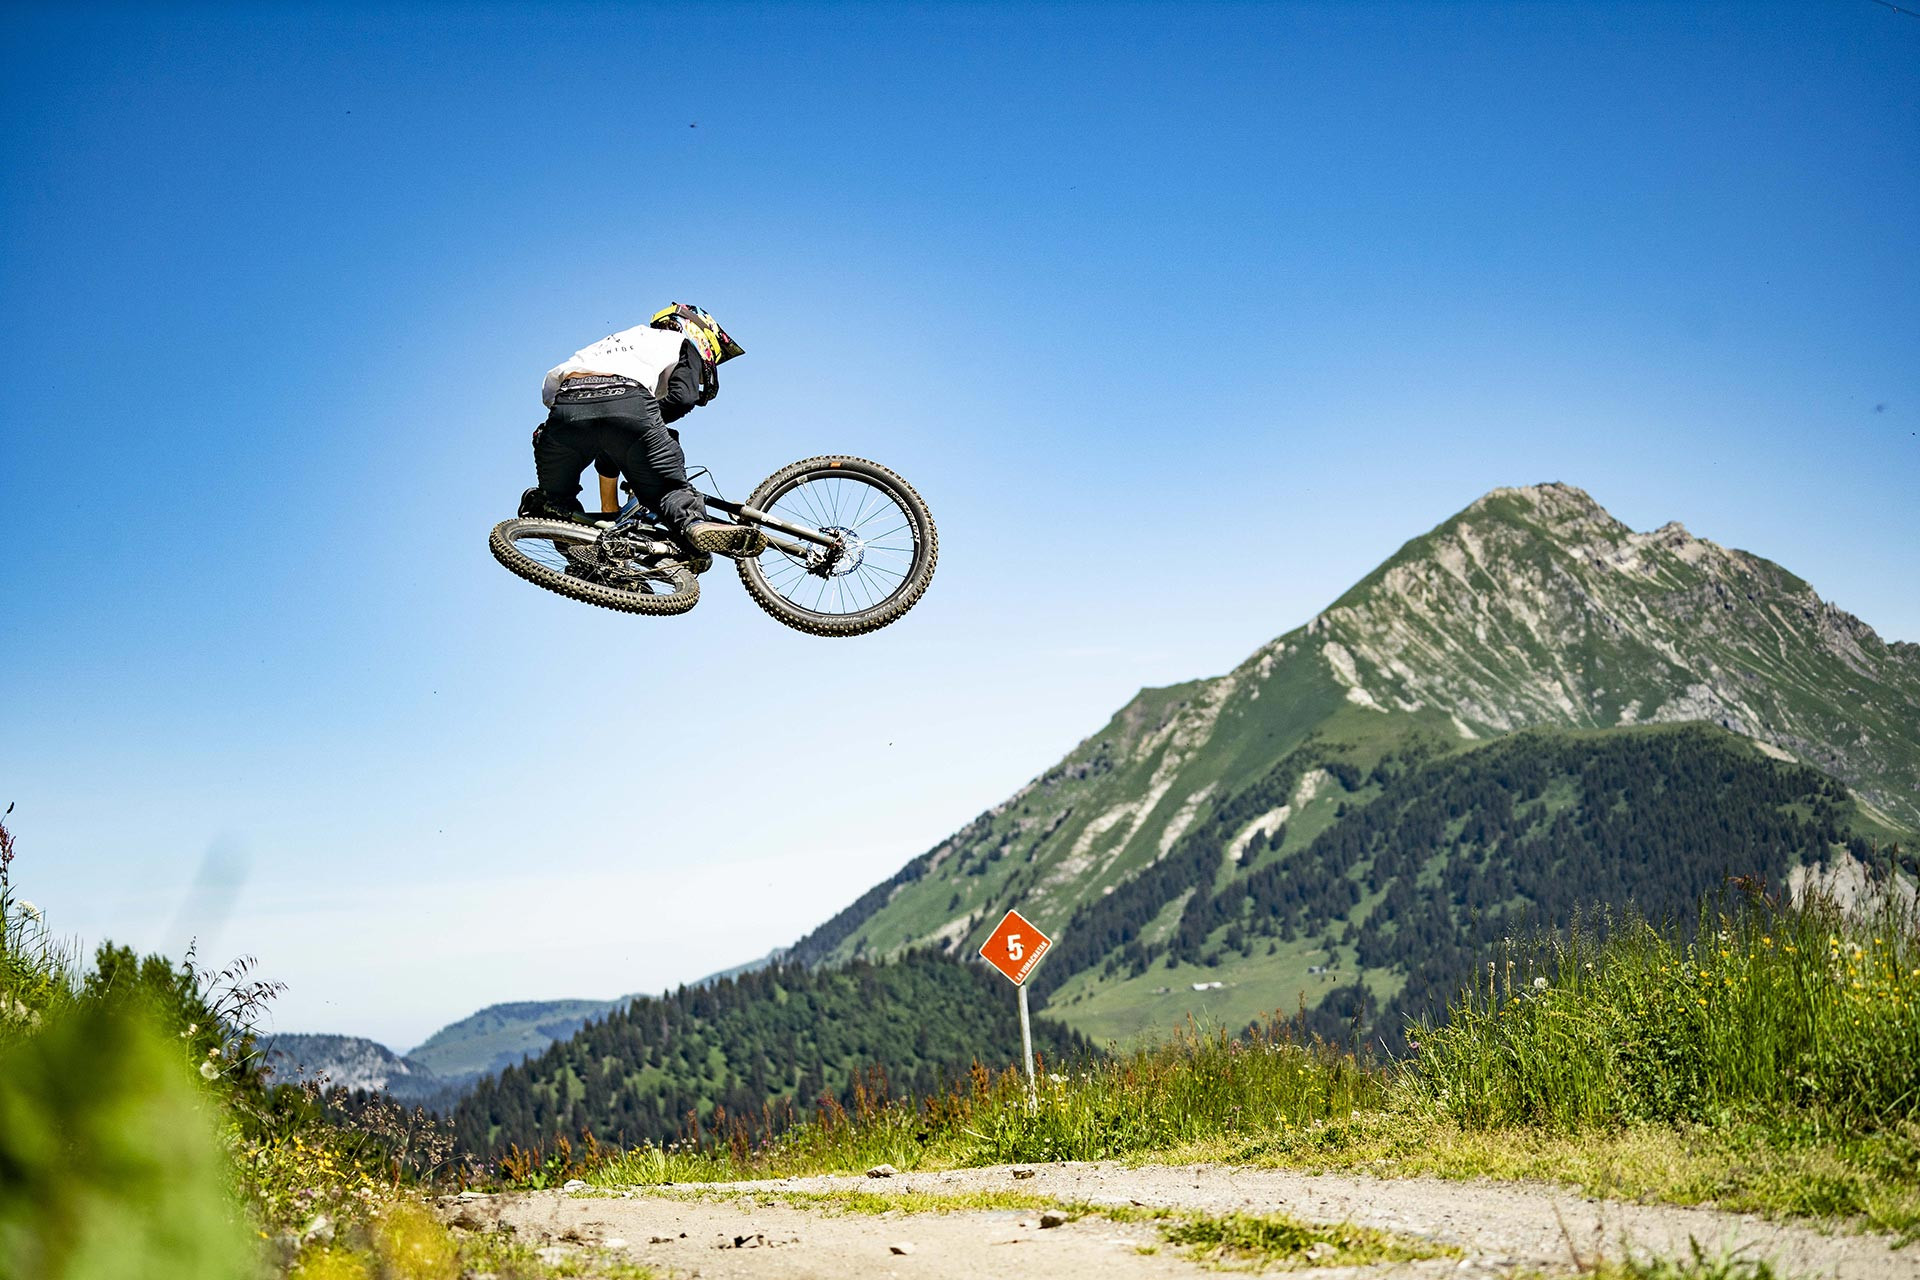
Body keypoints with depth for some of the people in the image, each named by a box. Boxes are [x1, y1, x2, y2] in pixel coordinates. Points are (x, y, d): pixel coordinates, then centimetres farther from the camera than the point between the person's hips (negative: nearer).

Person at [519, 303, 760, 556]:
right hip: (630, 407, -4)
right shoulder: (683, 345, 28)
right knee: (672, 491, 2)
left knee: (555, 499, 25)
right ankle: (695, 523, -25)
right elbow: (683, 397, 5)